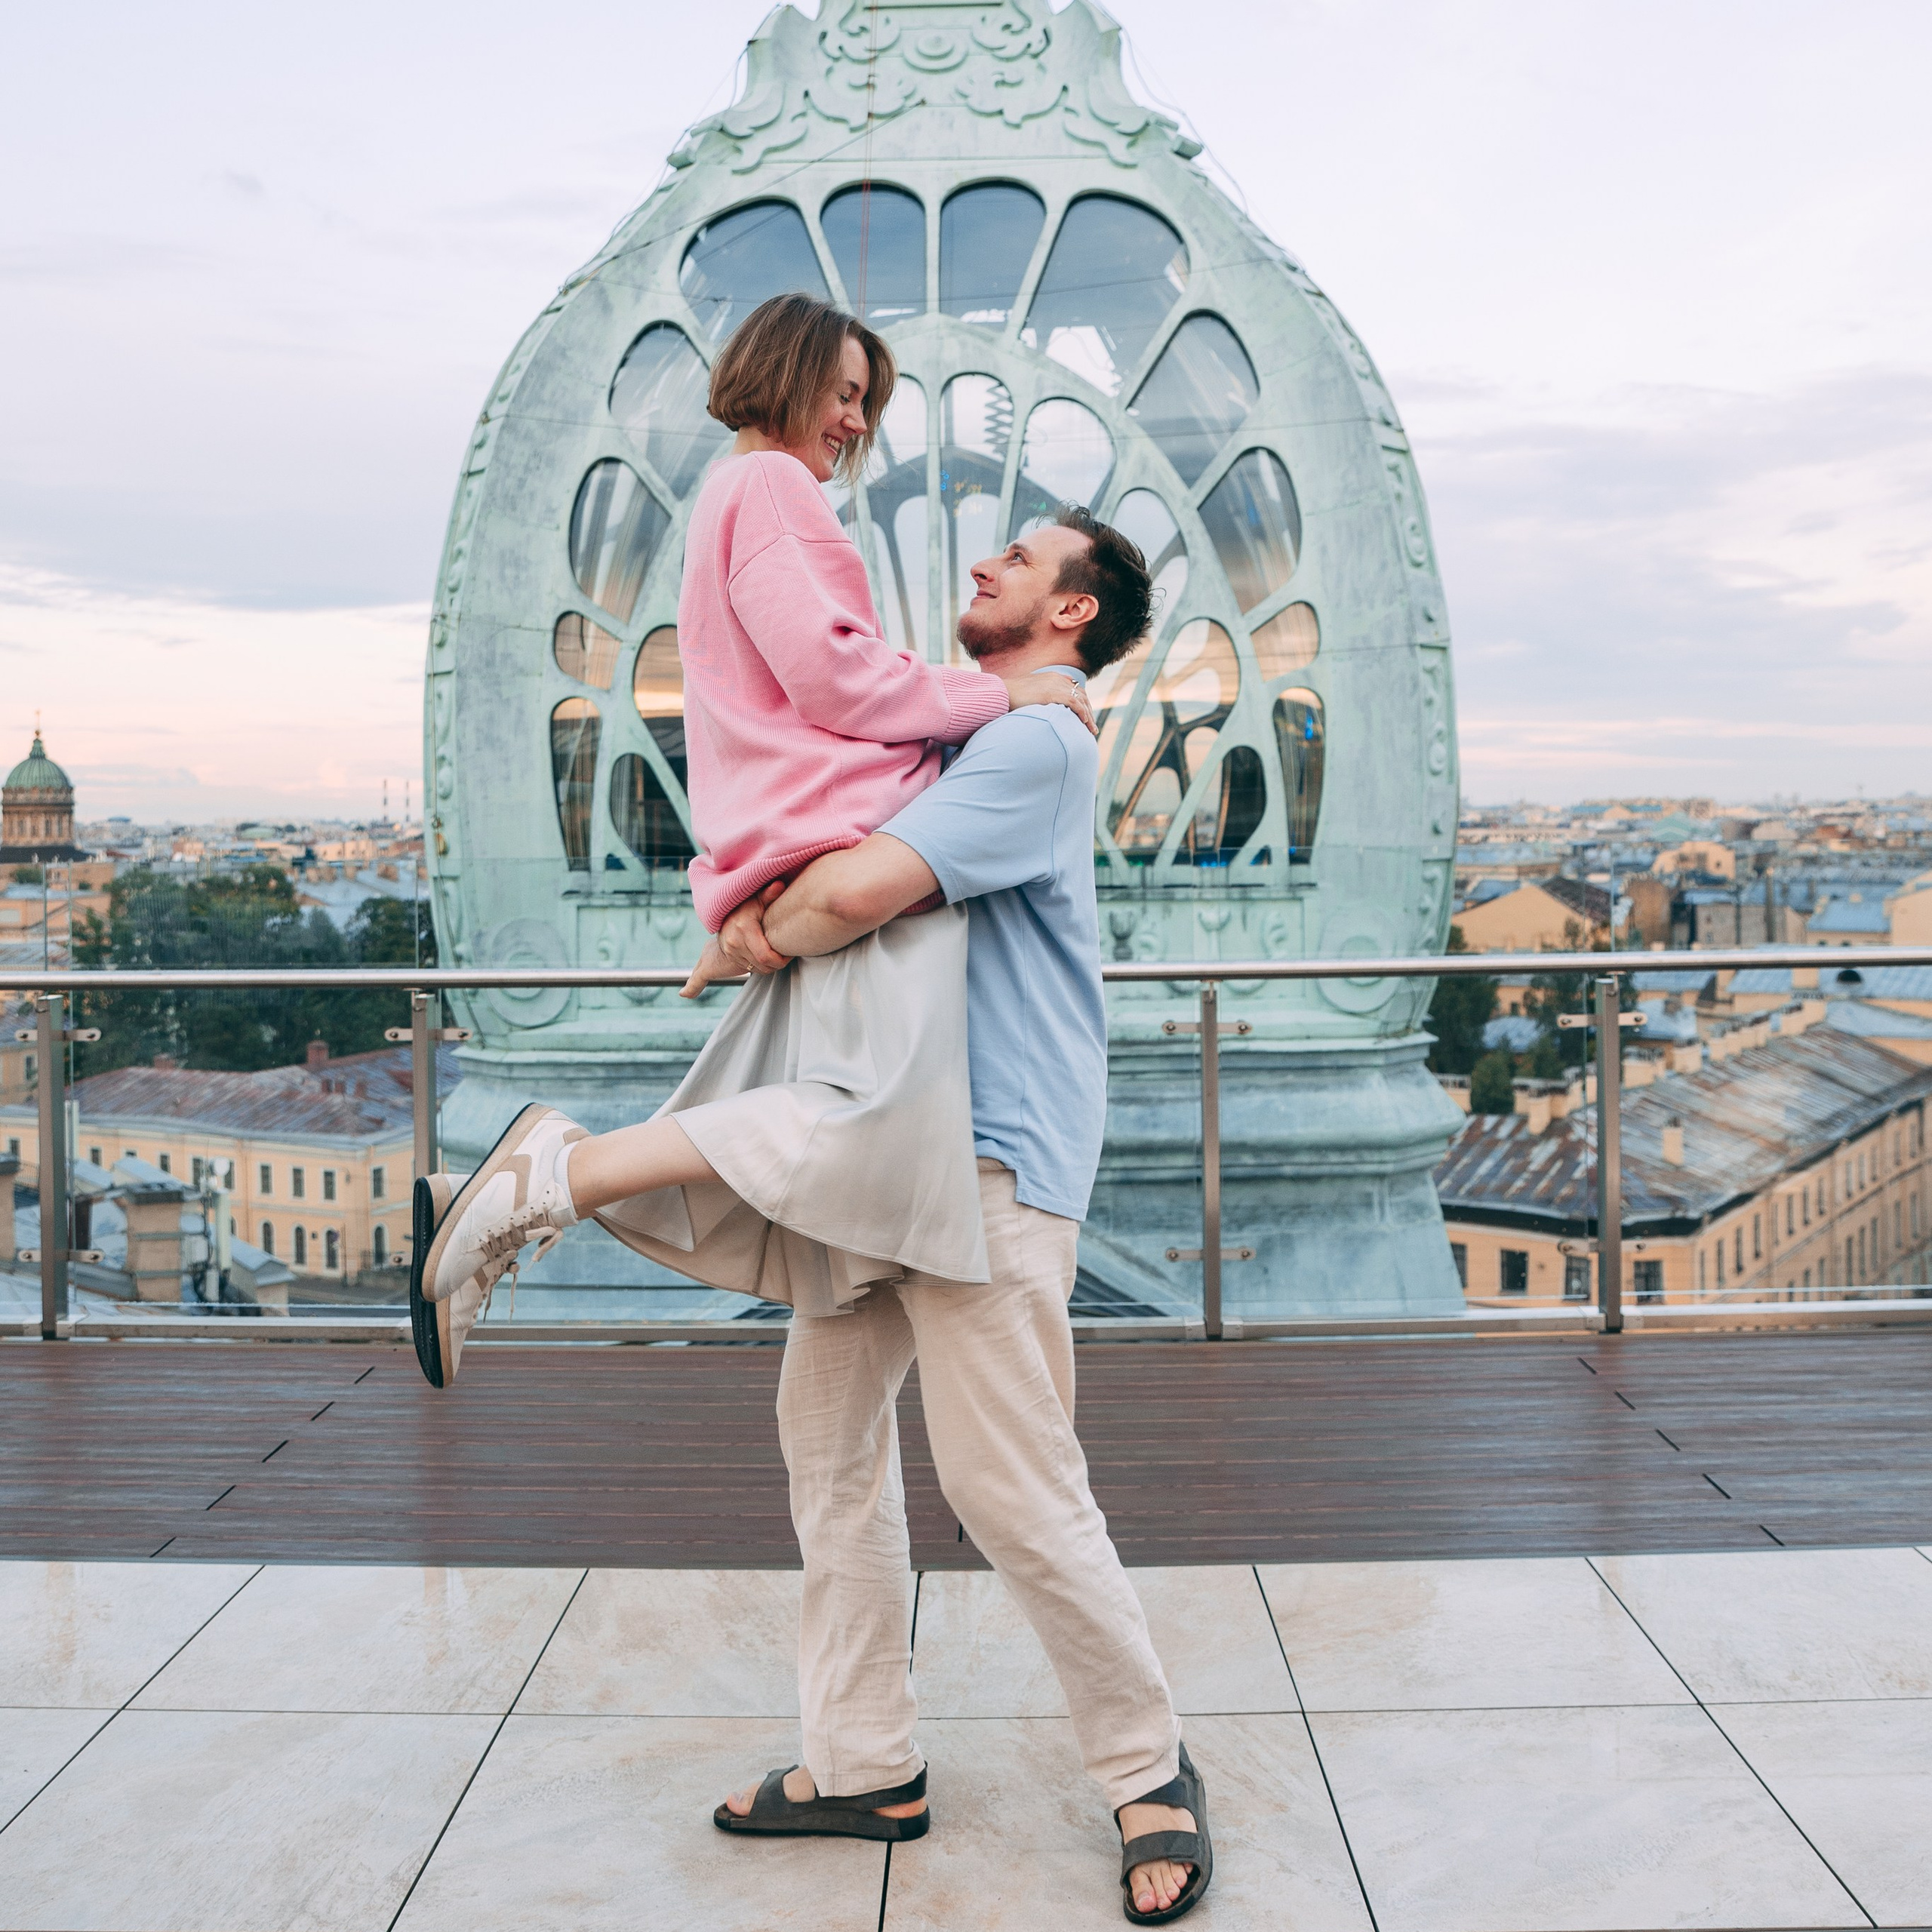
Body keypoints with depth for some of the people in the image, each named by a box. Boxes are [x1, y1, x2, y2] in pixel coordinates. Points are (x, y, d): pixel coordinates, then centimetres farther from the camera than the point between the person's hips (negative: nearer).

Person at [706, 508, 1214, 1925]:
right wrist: (767, 901, -4)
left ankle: (1151, 1771, 12)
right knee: (827, 1432, 11)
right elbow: (823, 862, 21)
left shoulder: (1036, 743, -11)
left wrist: (747, 948, -4)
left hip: (989, 1154, -10)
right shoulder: (958, 736, 22)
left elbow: (858, 889, -24)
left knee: (1010, 1483, -8)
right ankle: (866, 1767, 22)